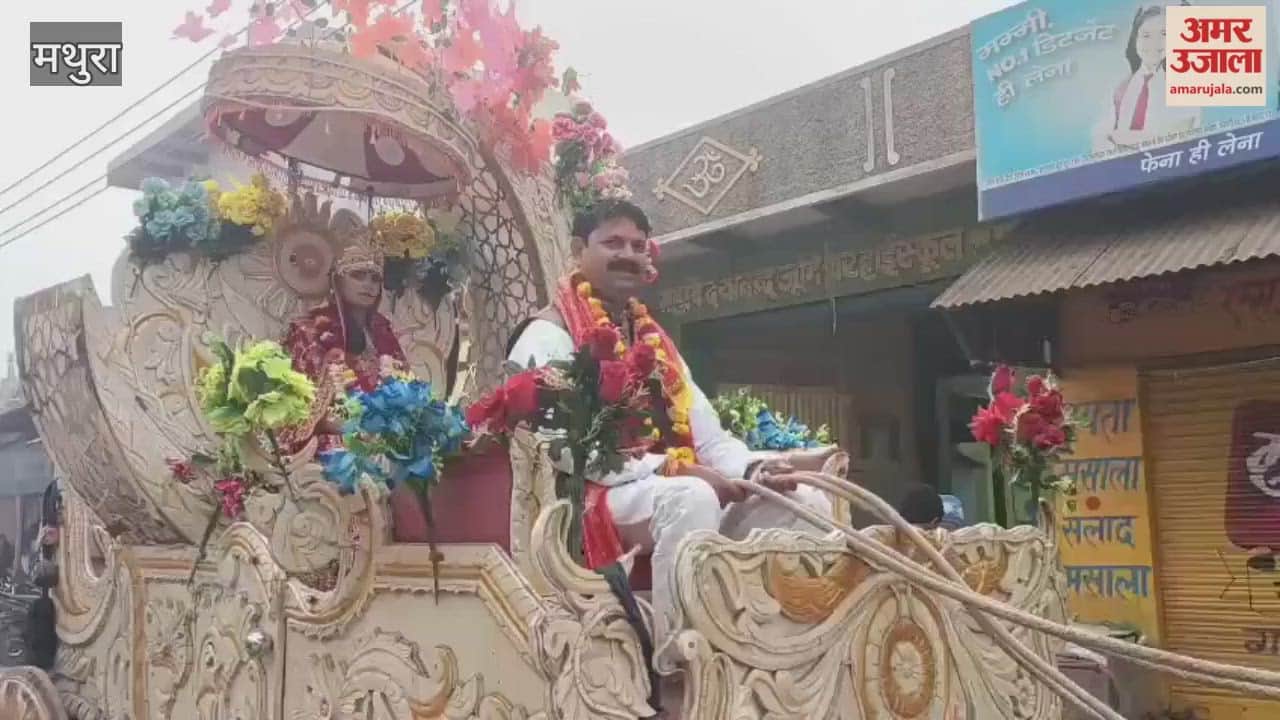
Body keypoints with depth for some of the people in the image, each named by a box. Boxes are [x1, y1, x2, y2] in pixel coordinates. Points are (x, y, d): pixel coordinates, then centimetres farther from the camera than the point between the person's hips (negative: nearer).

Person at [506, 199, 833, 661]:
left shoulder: (656, 341, 23)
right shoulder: (548, 337, -2)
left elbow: (708, 436, 16)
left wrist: (752, 468, -8)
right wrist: (669, 470, -21)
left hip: (679, 491, 8)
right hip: (592, 503, -8)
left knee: (808, 504, -7)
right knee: (691, 499, -38)